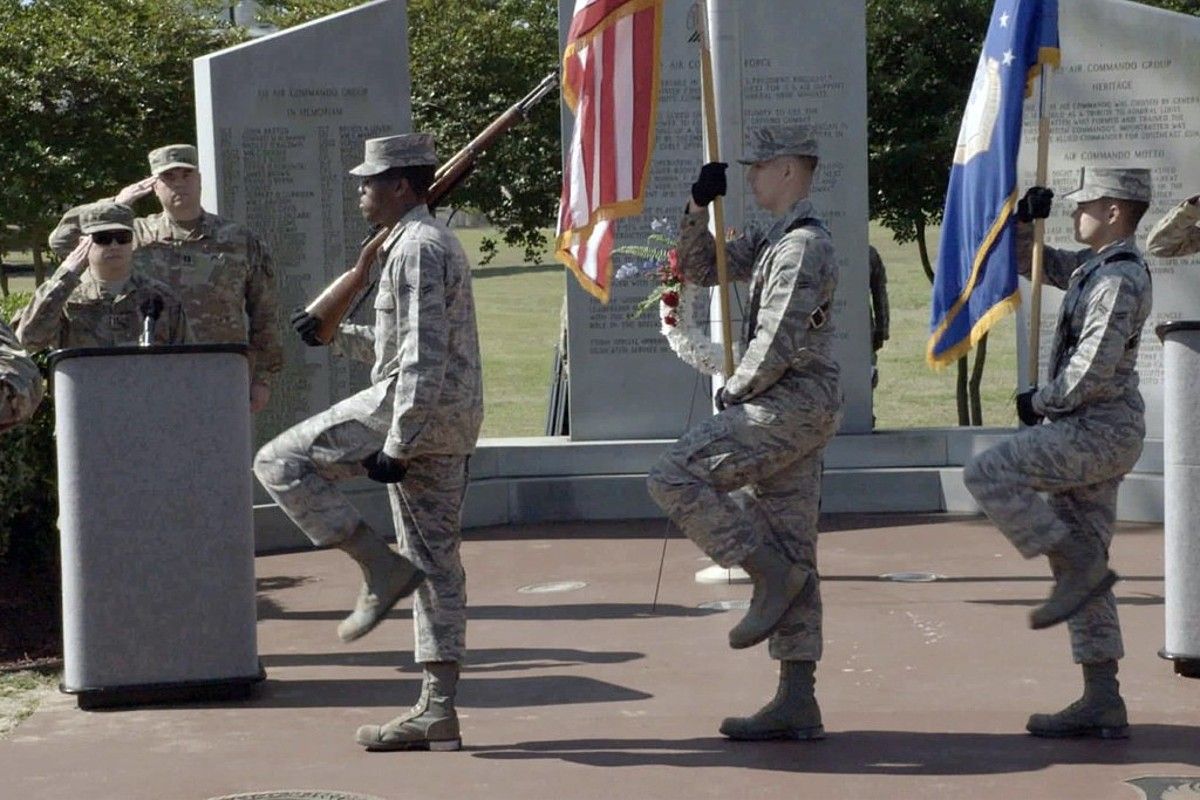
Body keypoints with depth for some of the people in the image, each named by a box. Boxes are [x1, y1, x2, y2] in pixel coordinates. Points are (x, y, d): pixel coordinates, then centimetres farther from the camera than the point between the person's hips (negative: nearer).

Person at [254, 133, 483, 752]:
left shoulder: (418, 248, -12)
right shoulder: (429, 242, 20)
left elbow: (423, 356, -20)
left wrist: (396, 445, -21)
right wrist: (335, 335, 25)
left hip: (414, 409, -10)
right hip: (450, 422, 10)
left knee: (281, 462, -3)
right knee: (435, 564, 8)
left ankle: (381, 568, -8)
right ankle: (438, 711, 9)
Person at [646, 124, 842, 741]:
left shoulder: (805, 245, -13)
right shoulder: (771, 240, 17)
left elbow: (778, 343, -20)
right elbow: (700, 269, 25)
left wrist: (734, 391, -7)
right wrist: (699, 208, 12)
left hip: (790, 405, -10)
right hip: (793, 412, 10)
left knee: (675, 476, -14)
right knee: (792, 554, 7)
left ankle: (771, 573, -8)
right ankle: (796, 702, 7)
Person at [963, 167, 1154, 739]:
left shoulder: (1120, 279, -15)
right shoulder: (1094, 266, 16)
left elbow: (1092, 370, -22)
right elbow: (1025, 262, 30)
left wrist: (1040, 402, -8)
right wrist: (1025, 221, 11)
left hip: (1099, 429, -10)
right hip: (1091, 434, 10)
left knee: (988, 475, -15)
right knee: (1083, 557, 7)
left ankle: (1079, 566, -10)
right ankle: (1102, 703, 8)